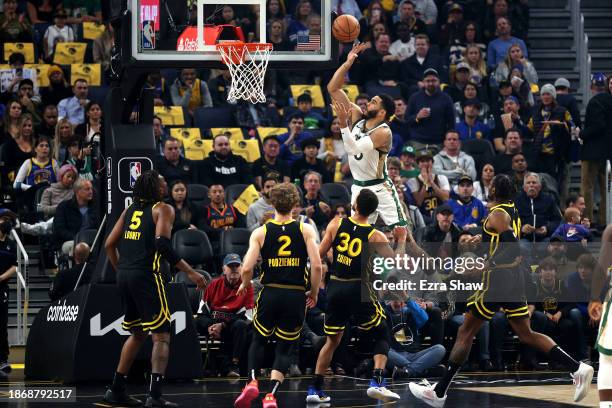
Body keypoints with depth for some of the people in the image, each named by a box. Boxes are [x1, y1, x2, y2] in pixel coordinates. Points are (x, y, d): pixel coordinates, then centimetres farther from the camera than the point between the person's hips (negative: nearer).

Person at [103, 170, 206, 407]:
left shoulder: (130, 210, 17)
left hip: (124, 275, 7)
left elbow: (110, 244, 16)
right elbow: (162, 243, -16)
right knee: (161, 336, -4)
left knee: (137, 334, 22)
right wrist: (190, 272, -14)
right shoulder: (163, 209, -2)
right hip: (146, 276, -7)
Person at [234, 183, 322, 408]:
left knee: (258, 340, 22)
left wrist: (245, 284, 14)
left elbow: (247, 269, -8)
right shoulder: (305, 230, -1)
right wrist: (314, 293, 6)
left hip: (270, 294, 0)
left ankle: (252, 382, 2)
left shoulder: (260, 232, 0)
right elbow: (317, 266, -9)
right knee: (285, 347, 11)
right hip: (296, 296, 0)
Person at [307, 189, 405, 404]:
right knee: (381, 336, 13)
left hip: (335, 287, 3)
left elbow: (319, 255, 1)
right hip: (359, 289, -3)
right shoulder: (375, 237, -6)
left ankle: (315, 389, 18)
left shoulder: (336, 224, -1)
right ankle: (376, 382, -6)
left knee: (332, 340, 20)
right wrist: (402, 240, 10)